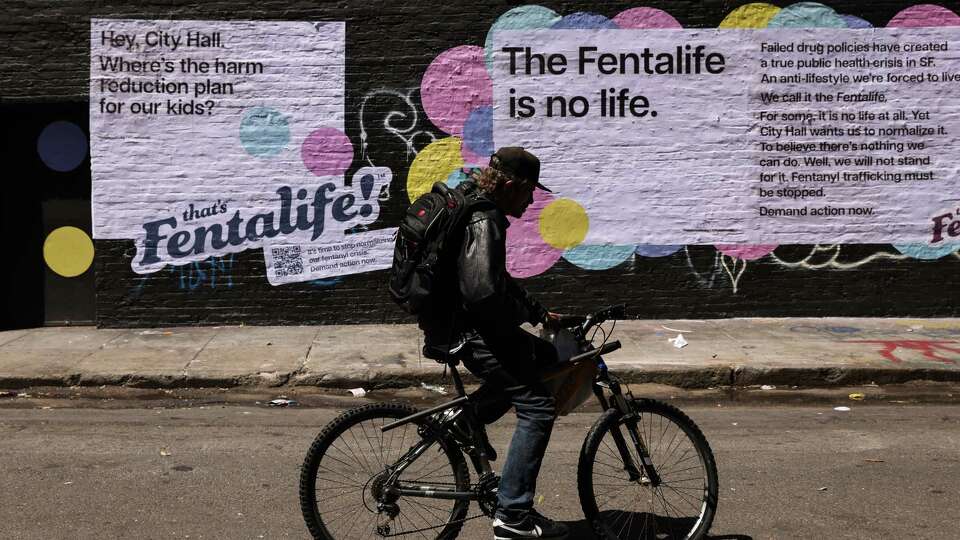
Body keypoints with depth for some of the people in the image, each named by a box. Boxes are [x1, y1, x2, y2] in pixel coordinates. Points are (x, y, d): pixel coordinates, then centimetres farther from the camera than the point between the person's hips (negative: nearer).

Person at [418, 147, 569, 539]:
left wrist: (538, 313, 19)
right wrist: (523, 316, -13)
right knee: (537, 406, -8)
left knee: (544, 357, 24)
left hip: (462, 322, 10)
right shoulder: (483, 222, -19)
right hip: (468, 332, -10)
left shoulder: (477, 210, 14)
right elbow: (483, 291, -30)